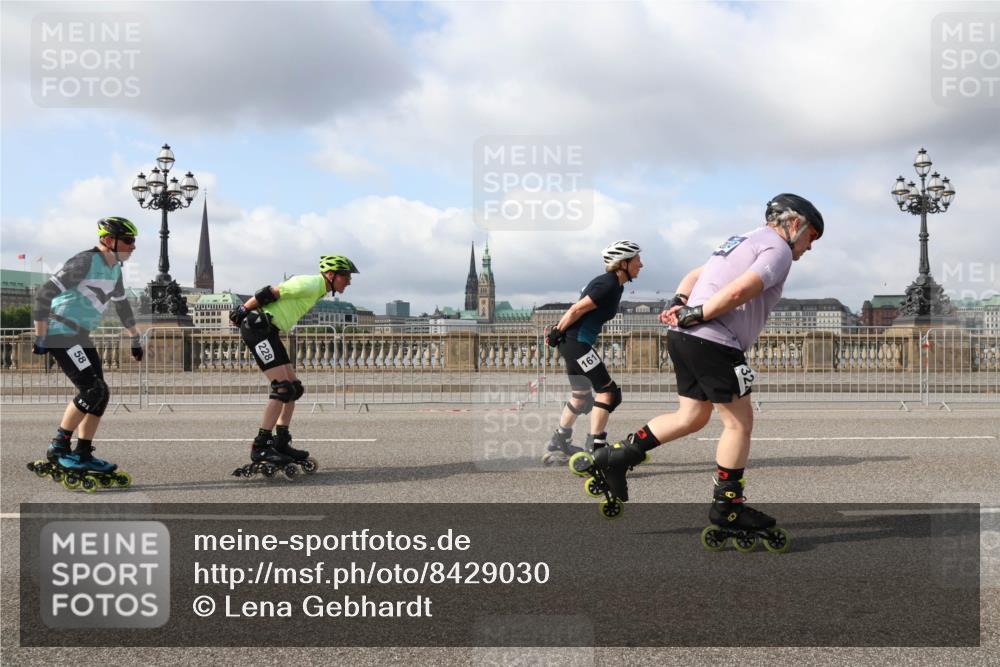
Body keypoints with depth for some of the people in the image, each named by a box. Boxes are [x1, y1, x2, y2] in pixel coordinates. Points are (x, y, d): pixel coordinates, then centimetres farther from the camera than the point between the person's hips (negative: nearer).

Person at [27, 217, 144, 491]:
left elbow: (122, 305, 25)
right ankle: (58, 450, -6)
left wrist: (135, 340, 27)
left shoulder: (114, 268, 10)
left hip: (81, 337, 9)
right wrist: (40, 338, -20)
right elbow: (43, 294, -21)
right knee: (93, 390, -17)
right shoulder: (84, 262, -19)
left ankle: (83, 455, 11)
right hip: (61, 335, -9)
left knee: (101, 394, 5)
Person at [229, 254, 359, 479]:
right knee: (283, 388, -15)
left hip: (269, 331, 11)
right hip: (258, 327, -10)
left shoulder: (317, 289, 18)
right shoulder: (311, 284, -14)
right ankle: (260, 447, -14)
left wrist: (244, 311, 19)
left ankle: (280, 443, 14)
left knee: (294, 388, 10)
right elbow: (271, 292, -16)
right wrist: (243, 310, -9)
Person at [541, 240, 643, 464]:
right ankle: (595, 449, -9)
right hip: (576, 342, -11)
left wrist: (557, 332, 12)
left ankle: (556, 447, 31)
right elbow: (576, 310, -18)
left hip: (573, 344, 11)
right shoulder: (608, 285, -18)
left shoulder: (614, 285, 14)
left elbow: (578, 310, 15)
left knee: (582, 398, 19)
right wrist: (557, 334, -9)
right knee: (608, 391, -9)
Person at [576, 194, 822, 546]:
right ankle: (727, 506, 10)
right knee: (739, 422, 2)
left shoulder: (743, 241, 25)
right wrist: (695, 315, -15)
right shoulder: (778, 248, -5)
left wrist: (677, 304, 5)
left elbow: (695, 275, 21)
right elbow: (739, 291, -21)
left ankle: (617, 455, 17)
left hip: (685, 337, 9)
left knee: (691, 417, 18)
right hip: (714, 343, -9)